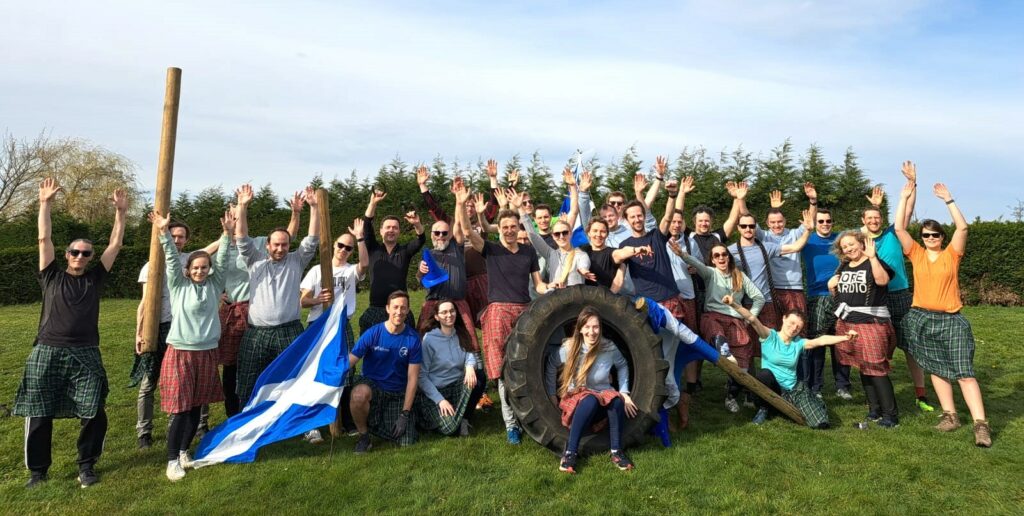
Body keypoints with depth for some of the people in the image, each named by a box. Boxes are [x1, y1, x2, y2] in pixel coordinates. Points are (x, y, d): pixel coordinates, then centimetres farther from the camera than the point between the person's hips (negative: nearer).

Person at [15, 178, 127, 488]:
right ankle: (37, 470, 21)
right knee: (38, 415, 5)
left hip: (85, 355, 0)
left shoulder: (95, 279, 11)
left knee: (95, 414, -3)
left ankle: (86, 466, 15)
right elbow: (44, 239, 3)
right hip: (47, 353, 0)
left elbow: (115, 245, 7)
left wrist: (120, 212, 2)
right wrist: (45, 203, -2)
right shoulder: (52, 276, 9)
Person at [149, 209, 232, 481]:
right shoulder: (179, 285, 1)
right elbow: (172, 260, -9)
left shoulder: (214, 285, 7)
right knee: (180, 409, -4)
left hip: (207, 353, 3)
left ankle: (183, 451, 28)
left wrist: (228, 234, -13)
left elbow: (222, 261, -3)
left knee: (196, 408, 11)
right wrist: (164, 233, -19)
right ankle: (172, 460, 9)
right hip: (180, 353, -3)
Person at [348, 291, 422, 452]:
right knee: (359, 394, -37)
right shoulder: (373, 333, -12)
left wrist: (405, 414, -11)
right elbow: (350, 361, -16)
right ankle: (363, 436, -9)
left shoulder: (413, 338, -10)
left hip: (398, 394, 2)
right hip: (371, 384, -1)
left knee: (406, 442, -8)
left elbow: (412, 378, -8)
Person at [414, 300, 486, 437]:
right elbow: (421, 375, -13)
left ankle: (465, 418, -5)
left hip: (458, 386, 5)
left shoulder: (461, 334, 3)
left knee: (479, 376, -26)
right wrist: (440, 400, -20)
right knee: (451, 428, -26)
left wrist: (470, 365, -29)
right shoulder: (429, 339, -13)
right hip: (435, 390, -4)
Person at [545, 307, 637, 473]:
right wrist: (552, 395, 3)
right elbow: (551, 366, 4)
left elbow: (622, 365, 11)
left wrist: (624, 392, 1)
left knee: (617, 400, -34)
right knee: (590, 400, -38)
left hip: (603, 400, 2)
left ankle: (616, 451, -20)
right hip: (575, 399, -1)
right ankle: (570, 452, -31)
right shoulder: (569, 347, -11)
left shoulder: (609, 348, -9)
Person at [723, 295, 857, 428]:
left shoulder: (799, 343, 3)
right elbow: (753, 319, -23)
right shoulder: (769, 336, -8)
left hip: (793, 390, 3)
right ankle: (763, 409, -7)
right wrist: (735, 305, -38)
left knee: (821, 423, -13)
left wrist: (844, 337, -26)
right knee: (765, 374, -38)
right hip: (771, 388, -3)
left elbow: (821, 340, -10)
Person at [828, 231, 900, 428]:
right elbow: (839, 295, 24)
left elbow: (882, 281, -28)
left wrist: (872, 257, -31)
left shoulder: (873, 263, -6)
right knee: (863, 368, 11)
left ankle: (890, 413, -1)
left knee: (876, 368, -8)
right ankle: (874, 408, 20)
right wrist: (832, 287, 4)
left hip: (871, 322, -7)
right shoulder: (843, 267, 14)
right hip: (847, 323, 7)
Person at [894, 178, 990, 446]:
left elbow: (962, 227, -10)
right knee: (937, 369, 9)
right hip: (922, 319, 2)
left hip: (952, 320, -2)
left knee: (964, 372, -7)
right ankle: (950, 415, 18)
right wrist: (905, 198, -1)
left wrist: (948, 199, -9)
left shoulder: (951, 254, 2)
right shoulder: (916, 254, 6)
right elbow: (899, 228, -1)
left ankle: (981, 424, -6)